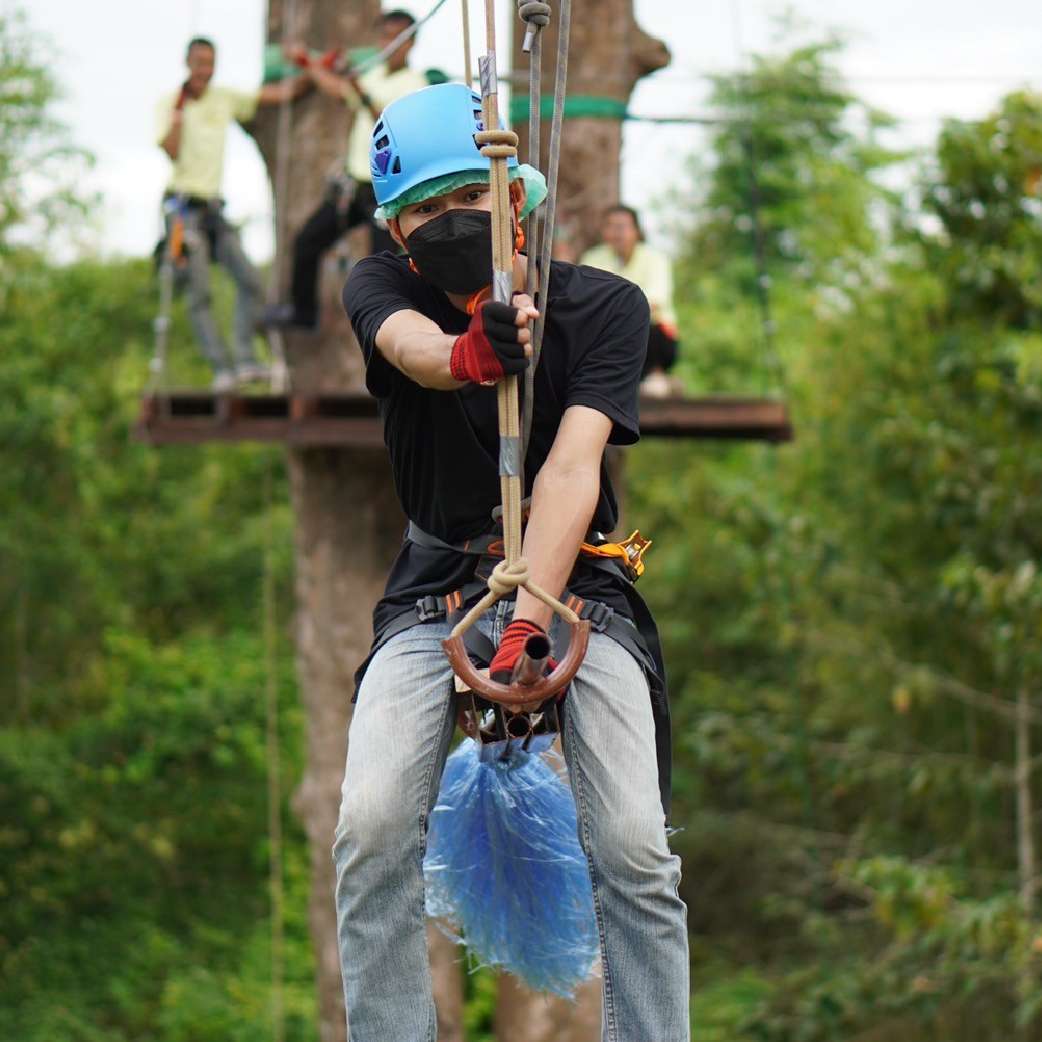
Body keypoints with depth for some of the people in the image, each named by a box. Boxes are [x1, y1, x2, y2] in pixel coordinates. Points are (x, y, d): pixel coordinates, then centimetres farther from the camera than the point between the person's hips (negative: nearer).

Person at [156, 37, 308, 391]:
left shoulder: (224, 99, 12)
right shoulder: (168, 104, 0)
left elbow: (280, 92, 10)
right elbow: (172, 151, -15)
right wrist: (179, 108, -15)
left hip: (213, 203, 5)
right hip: (184, 204, -5)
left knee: (248, 279, -8)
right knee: (199, 292, -9)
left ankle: (245, 360, -8)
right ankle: (221, 368, -12)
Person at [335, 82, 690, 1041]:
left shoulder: (603, 306, -10)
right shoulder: (381, 288, -6)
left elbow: (572, 466, -24)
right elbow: (415, 347, -31)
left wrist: (525, 623, -38)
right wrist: (468, 353, -57)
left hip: (575, 585, -1)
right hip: (435, 593, 1)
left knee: (635, 852, -19)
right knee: (371, 829, -21)